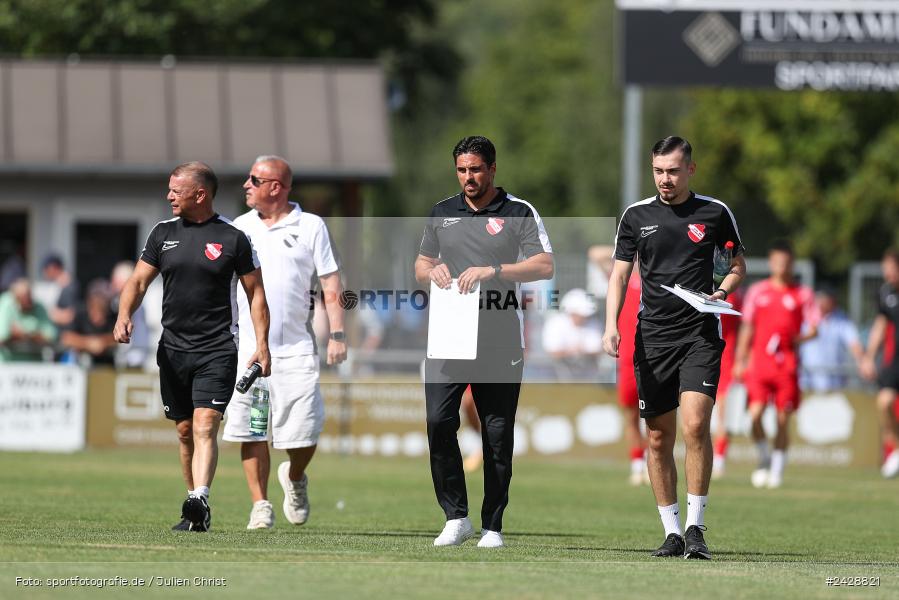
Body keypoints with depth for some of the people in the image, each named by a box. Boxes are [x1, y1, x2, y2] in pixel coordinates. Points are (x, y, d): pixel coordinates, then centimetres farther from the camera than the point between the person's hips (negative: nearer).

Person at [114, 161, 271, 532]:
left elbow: (255, 292, 4)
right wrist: (124, 315, -11)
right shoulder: (163, 233, 9)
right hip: (173, 349, 4)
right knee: (185, 432, 9)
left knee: (204, 427, -17)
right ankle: (195, 514, 18)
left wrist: (262, 344, -3)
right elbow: (139, 280, 9)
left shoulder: (232, 238, -2)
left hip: (217, 351, -4)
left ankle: (200, 501, -29)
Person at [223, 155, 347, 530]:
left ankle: (294, 478, 25)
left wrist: (337, 334, -6)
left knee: (304, 431, -5)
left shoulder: (311, 227, 3)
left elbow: (330, 284, 2)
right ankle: (260, 505, 4)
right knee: (251, 430, -4)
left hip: (296, 348, -2)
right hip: (247, 347, 2)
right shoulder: (238, 228, 11)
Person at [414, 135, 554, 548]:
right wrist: (431, 271, -1)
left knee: (498, 435, 0)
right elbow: (421, 267, 23)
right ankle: (456, 517, -3)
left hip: (499, 341, -3)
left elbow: (544, 266, -9)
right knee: (438, 421, -13)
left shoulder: (520, 213, 2)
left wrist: (491, 271, -19)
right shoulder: (442, 213, 15)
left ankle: (492, 526, 9)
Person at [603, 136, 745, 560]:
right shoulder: (636, 216, 8)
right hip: (652, 338, 3)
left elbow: (738, 265, 15)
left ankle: (696, 528, -11)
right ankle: (672, 531, 12)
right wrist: (611, 326, -5)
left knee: (695, 425, -18)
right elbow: (620, 273, 8)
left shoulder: (715, 213, 4)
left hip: (700, 334, -2)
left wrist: (723, 292, -6)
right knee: (658, 437, 3)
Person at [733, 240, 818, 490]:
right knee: (755, 414, -13)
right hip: (759, 364, 1)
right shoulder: (757, 291, 10)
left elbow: (813, 329, 5)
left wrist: (796, 339, -14)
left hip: (787, 365, -1)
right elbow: (747, 328, 14)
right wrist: (740, 361, 10)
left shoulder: (803, 293, 5)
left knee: (783, 420, -1)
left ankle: (777, 469, 10)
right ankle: (764, 458, 9)